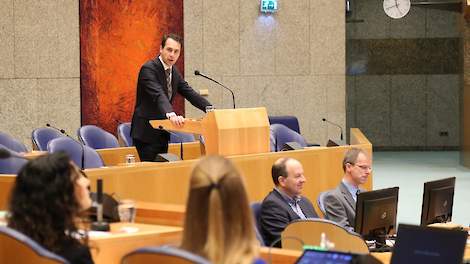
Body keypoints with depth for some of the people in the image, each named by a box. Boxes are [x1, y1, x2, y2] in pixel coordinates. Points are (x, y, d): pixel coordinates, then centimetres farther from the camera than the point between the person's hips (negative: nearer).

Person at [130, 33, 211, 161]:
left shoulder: (174, 71, 10)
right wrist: (171, 115, -49)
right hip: (147, 133, -8)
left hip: (162, 132, 9)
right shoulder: (148, 69, -17)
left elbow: (189, 93, 8)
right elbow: (158, 95, -32)